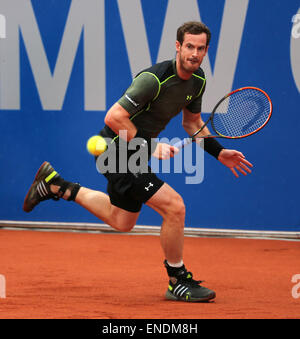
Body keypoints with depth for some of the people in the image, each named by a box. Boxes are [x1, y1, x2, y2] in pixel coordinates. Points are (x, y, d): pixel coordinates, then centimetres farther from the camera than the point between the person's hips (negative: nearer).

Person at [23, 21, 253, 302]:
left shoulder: (198, 80, -1)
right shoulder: (154, 79, -28)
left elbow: (192, 123, 16)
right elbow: (114, 117, -27)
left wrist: (219, 152, 5)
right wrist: (150, 147, -27)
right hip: (117, 149, -10)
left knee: (122, 221, 26)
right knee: (174, 207, -19)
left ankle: (54, 184, 38)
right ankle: (178, 282, -2)